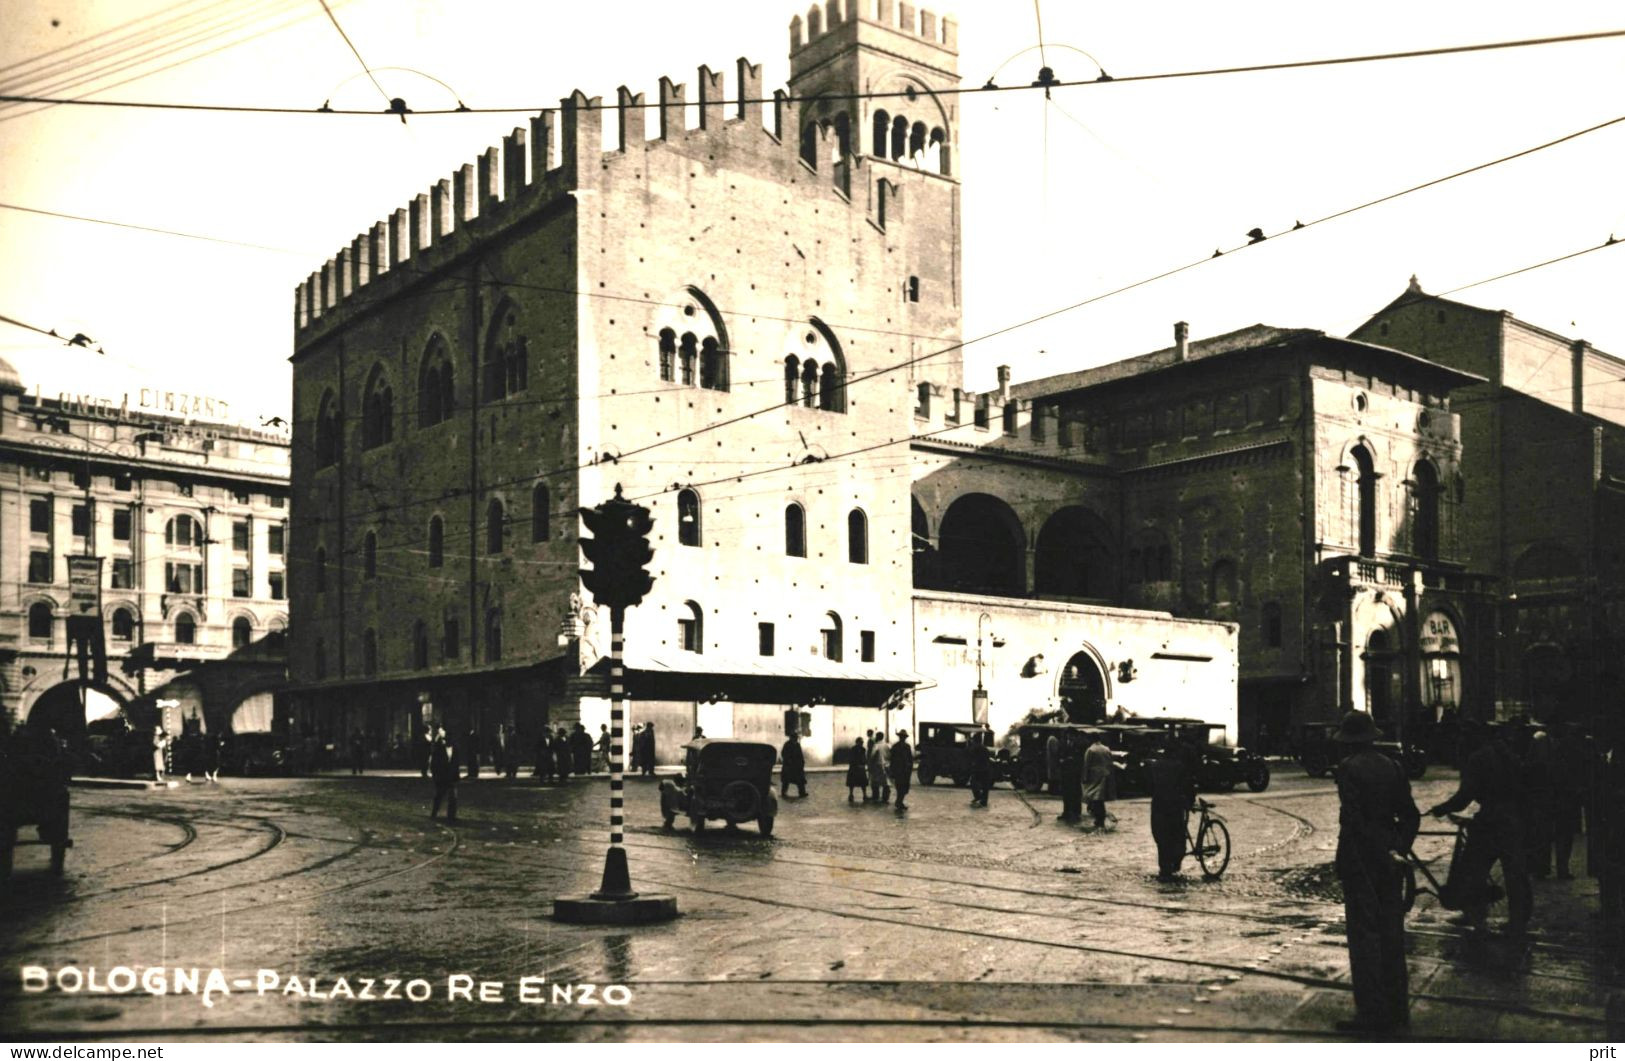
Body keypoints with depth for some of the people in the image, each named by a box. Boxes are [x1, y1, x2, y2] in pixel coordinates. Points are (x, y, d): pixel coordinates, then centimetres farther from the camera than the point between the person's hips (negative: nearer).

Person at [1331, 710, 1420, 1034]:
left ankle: (1372, 1012, -1)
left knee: (1364, 934, -2)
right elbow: (1411, 815, 7)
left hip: (1360, 858, -7)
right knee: (1392, 932, 14)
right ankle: (1398, 1008, 21)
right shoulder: (1393, 767, 8)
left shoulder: (1349, 768, -13)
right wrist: (1400, 847, 6)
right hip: (1389, 860, 7)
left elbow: (1352, 816, -19)